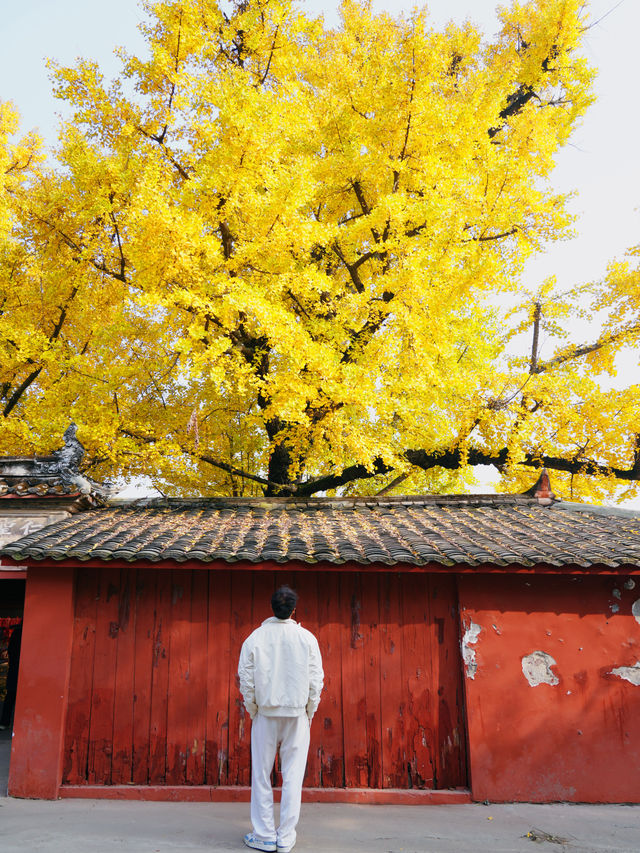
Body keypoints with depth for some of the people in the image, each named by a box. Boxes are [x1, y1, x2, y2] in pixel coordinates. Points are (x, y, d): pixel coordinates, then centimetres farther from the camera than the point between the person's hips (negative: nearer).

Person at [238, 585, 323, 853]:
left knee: (261, 776, 10)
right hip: (297, 714, 0)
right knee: (293, 777, 7)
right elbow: (316, 679, -2)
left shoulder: (255, 638, -4)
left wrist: (253, 711, 9)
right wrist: (309, 713, 9)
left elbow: (246, 679, -3)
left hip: (265, 713, 0)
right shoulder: (306, 638, -4)